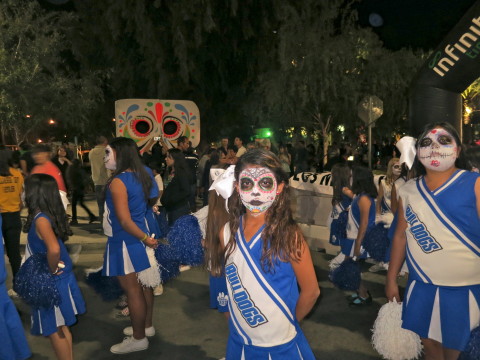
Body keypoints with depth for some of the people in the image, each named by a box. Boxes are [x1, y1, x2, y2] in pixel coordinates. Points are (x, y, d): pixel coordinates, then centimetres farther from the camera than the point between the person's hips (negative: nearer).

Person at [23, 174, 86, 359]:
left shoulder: (40, 219, -24)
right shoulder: (48, 215, 2)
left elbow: (54, 249, -40)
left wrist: (52, 270, -24)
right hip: (58, 280, 8)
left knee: (54, 330, 8)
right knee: (61, 327, 21)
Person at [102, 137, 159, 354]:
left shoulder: (117, 182, -21)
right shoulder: (141, 175, 3)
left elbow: (125, 221, -24)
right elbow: (151, 201, 16)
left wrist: (145, 238, -15)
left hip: (126, 241, -8)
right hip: (140, 236, 9)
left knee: (132, 290, 4)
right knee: (142, 286, 19)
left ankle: (138, 339, 18)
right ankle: (147, 326, 35)